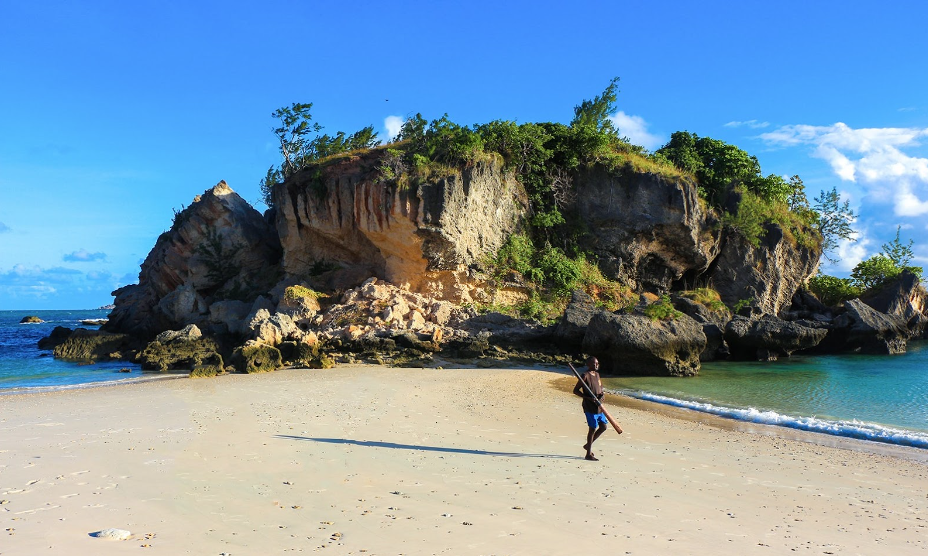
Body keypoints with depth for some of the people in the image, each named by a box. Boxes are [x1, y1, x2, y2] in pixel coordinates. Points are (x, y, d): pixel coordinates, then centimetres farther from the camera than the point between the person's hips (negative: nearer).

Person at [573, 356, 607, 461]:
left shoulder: (597, 374, 13)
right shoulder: (585, 376, -12)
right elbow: (575, 390, -12)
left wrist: (601, 395, 1)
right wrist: (588, 398, -21)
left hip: (598, 406, 9)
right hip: (590, 406, -9)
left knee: (603, 427, 13)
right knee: (593, 428, -5)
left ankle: (588, 445, 28)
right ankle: (588, 454, 5)